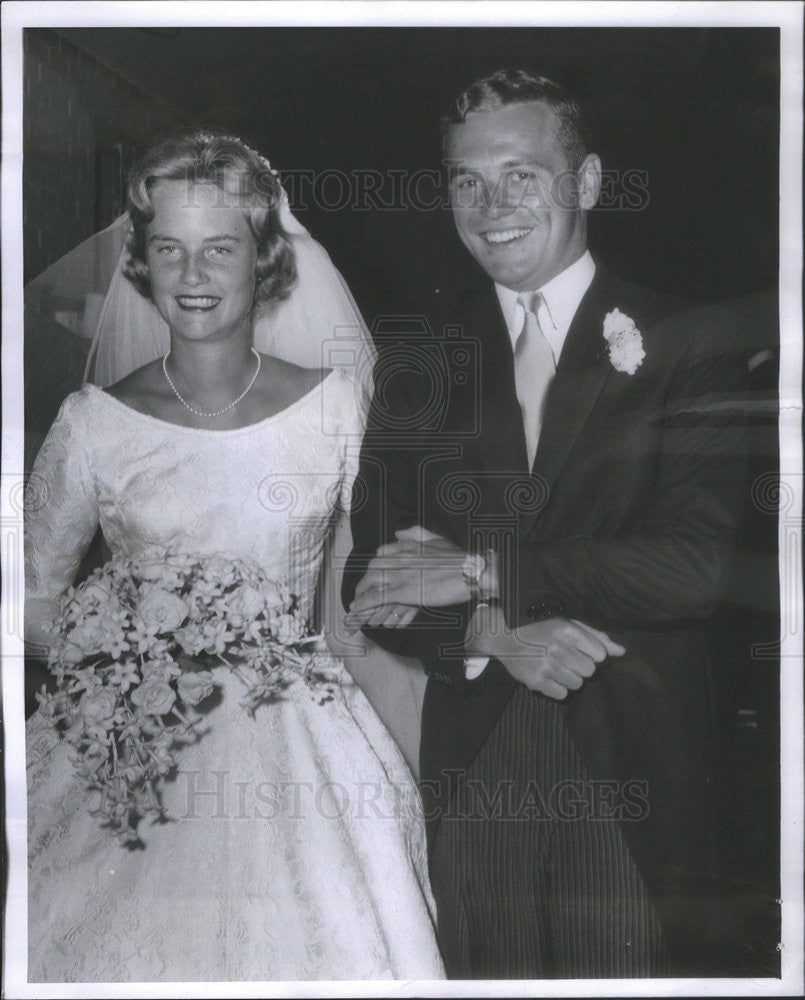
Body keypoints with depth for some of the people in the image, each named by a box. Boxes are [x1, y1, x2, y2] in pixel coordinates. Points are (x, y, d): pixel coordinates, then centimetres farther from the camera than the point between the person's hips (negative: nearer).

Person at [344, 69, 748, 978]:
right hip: (472, 771, 3)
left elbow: (701, 564, -13)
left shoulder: (686, 346, -2)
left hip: (636, 767, -2)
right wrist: (494, 634, -13)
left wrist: (478, 572, -13)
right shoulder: (416, 371, 9)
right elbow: (371, 587, 6)